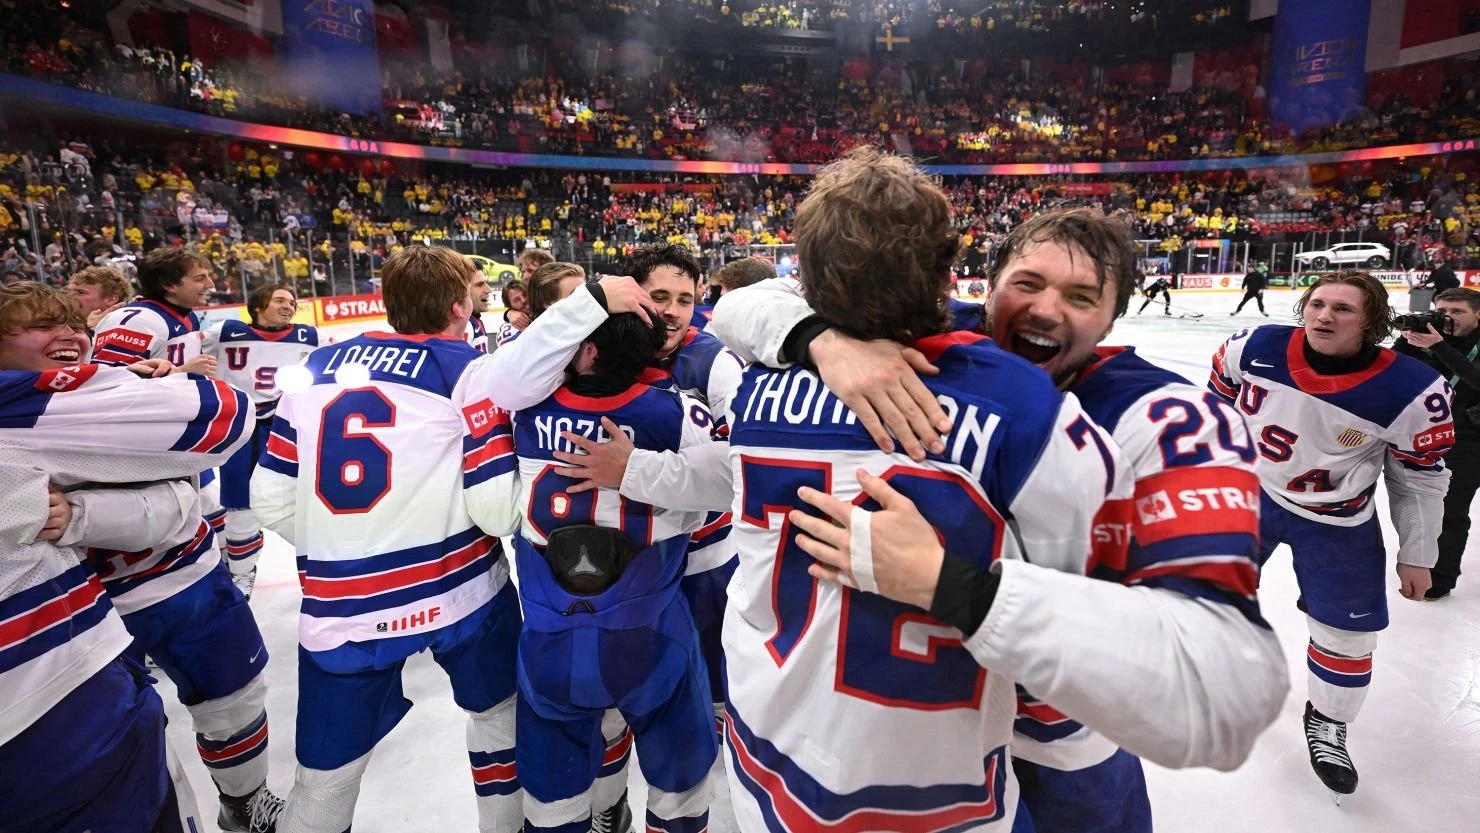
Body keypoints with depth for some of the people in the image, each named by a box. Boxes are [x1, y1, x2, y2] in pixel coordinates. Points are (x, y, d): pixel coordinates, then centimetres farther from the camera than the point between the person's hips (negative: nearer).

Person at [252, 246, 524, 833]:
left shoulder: (319, 365, 8)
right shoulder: (467, 369, -7)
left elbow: (273, 501, 8)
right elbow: (497, 509, -14)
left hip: (339, 609, 3)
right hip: (459, 591, -3)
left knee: (325, 782, 19)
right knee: (498, 710, 25)